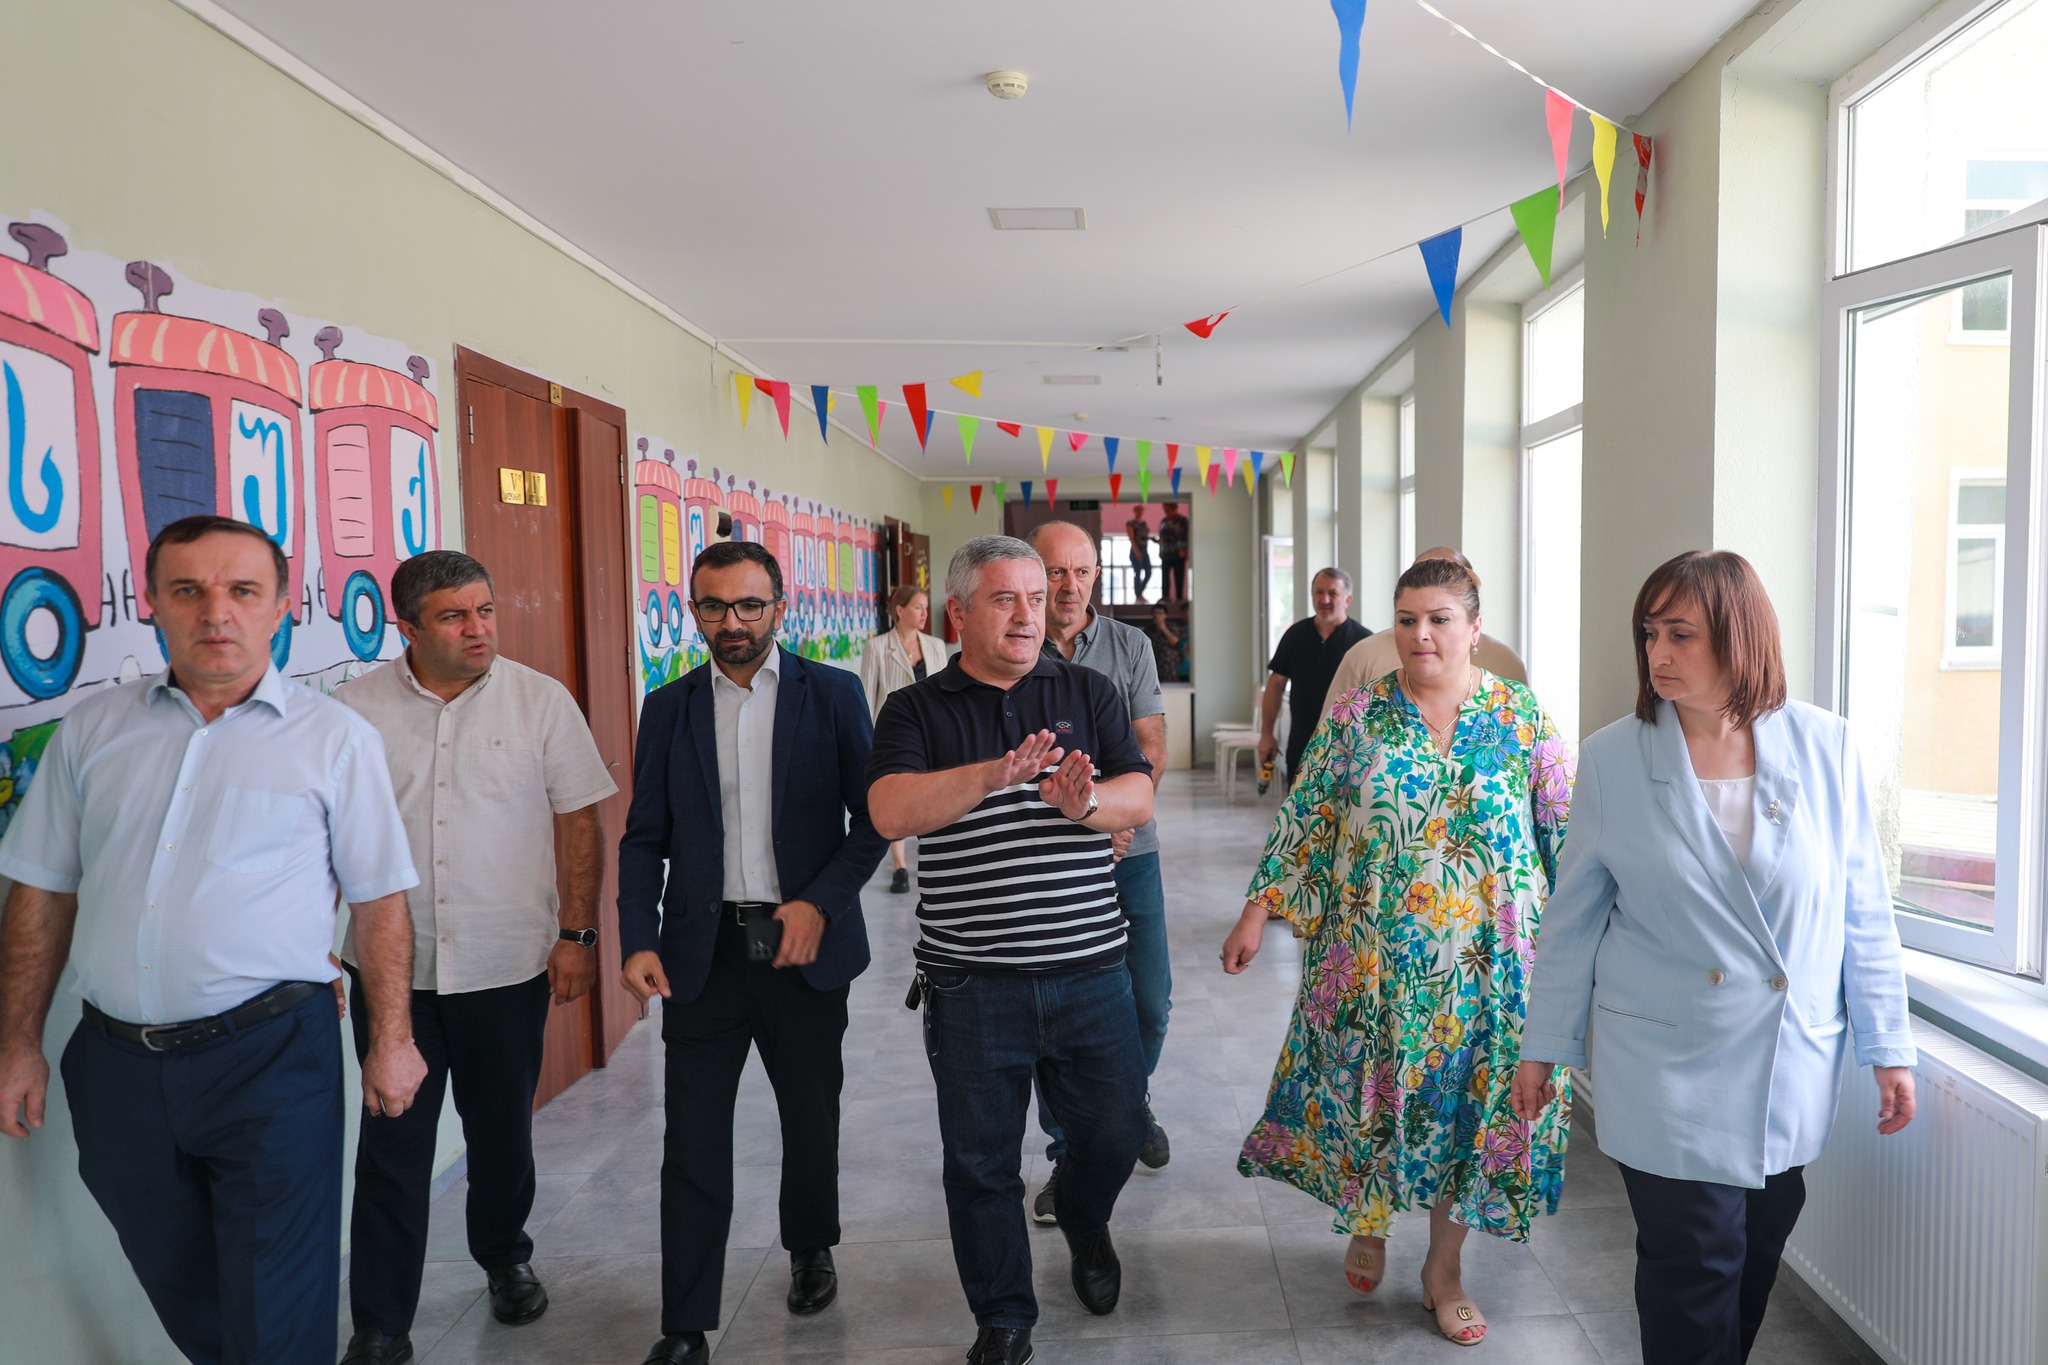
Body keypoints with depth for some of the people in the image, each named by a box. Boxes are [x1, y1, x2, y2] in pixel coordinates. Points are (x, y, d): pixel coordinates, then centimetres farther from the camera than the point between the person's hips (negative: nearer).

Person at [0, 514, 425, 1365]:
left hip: (270, 1055, -4)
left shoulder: (335, 738, -4)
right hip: (119, 1063, 4)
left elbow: (379, 902, -1)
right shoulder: (92, 730, 6)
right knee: (179, 1290, 21)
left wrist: (392, 1041, -3)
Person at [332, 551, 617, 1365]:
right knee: (392, 1147, 5)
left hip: (509, 965, 0)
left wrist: (578, 935, -5)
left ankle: (505, 1259, 42)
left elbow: (579, 824, -2)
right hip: (391, 969, 0)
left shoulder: (541, 701, -4)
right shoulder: (356, 708, -1)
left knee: (501, 1133, 17)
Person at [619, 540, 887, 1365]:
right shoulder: (668, 708, 5)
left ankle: (810, 1250, 43)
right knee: (693, 1143, 3)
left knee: (811, 1118, 16)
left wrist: (821, 903, -14)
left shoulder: (833, 695, 0)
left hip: (804, 946, 0)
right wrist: (639, 941, -7)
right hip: (702, 952, 1)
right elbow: (644, 839, 5)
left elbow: (872, 818, -1)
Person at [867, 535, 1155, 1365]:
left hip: (1089, 971, 2)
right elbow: (890, 812, -18)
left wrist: (1082, 802, -27)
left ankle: (1085, 1229, 48)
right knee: (981, 1160, 10)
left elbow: (1138, 799, -4)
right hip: (971, 983, -1)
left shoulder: (1087, 693, 5)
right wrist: (997, 773, -32)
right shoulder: (915, 712, -1)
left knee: (1114, 1131, 14)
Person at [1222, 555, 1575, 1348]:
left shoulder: (1521, 717, -2)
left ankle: (1444, 1268, 28)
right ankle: (1368, 1222, 39)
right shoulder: (1359, 715, -1)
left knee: (1463, 1097, 8)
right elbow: (1304, 819, 0)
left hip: (1479, 960, 0)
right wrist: (1258, 913, -3)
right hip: (1371, 959, 0)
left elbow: (1567, 829, 1)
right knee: (1366, 1089, 10)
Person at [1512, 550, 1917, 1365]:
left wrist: (1889, 1047, 5)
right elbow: (1573, 919, 0)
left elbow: (1864, 913, 3)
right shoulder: (1612, 760, -7)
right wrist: (1542, 1047, 3)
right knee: (1695, 1268, 1)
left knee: (1757, 1255, 15)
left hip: (1794, 1069, 2)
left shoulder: (1825, 748, -4)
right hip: (1666, 1071, -2)